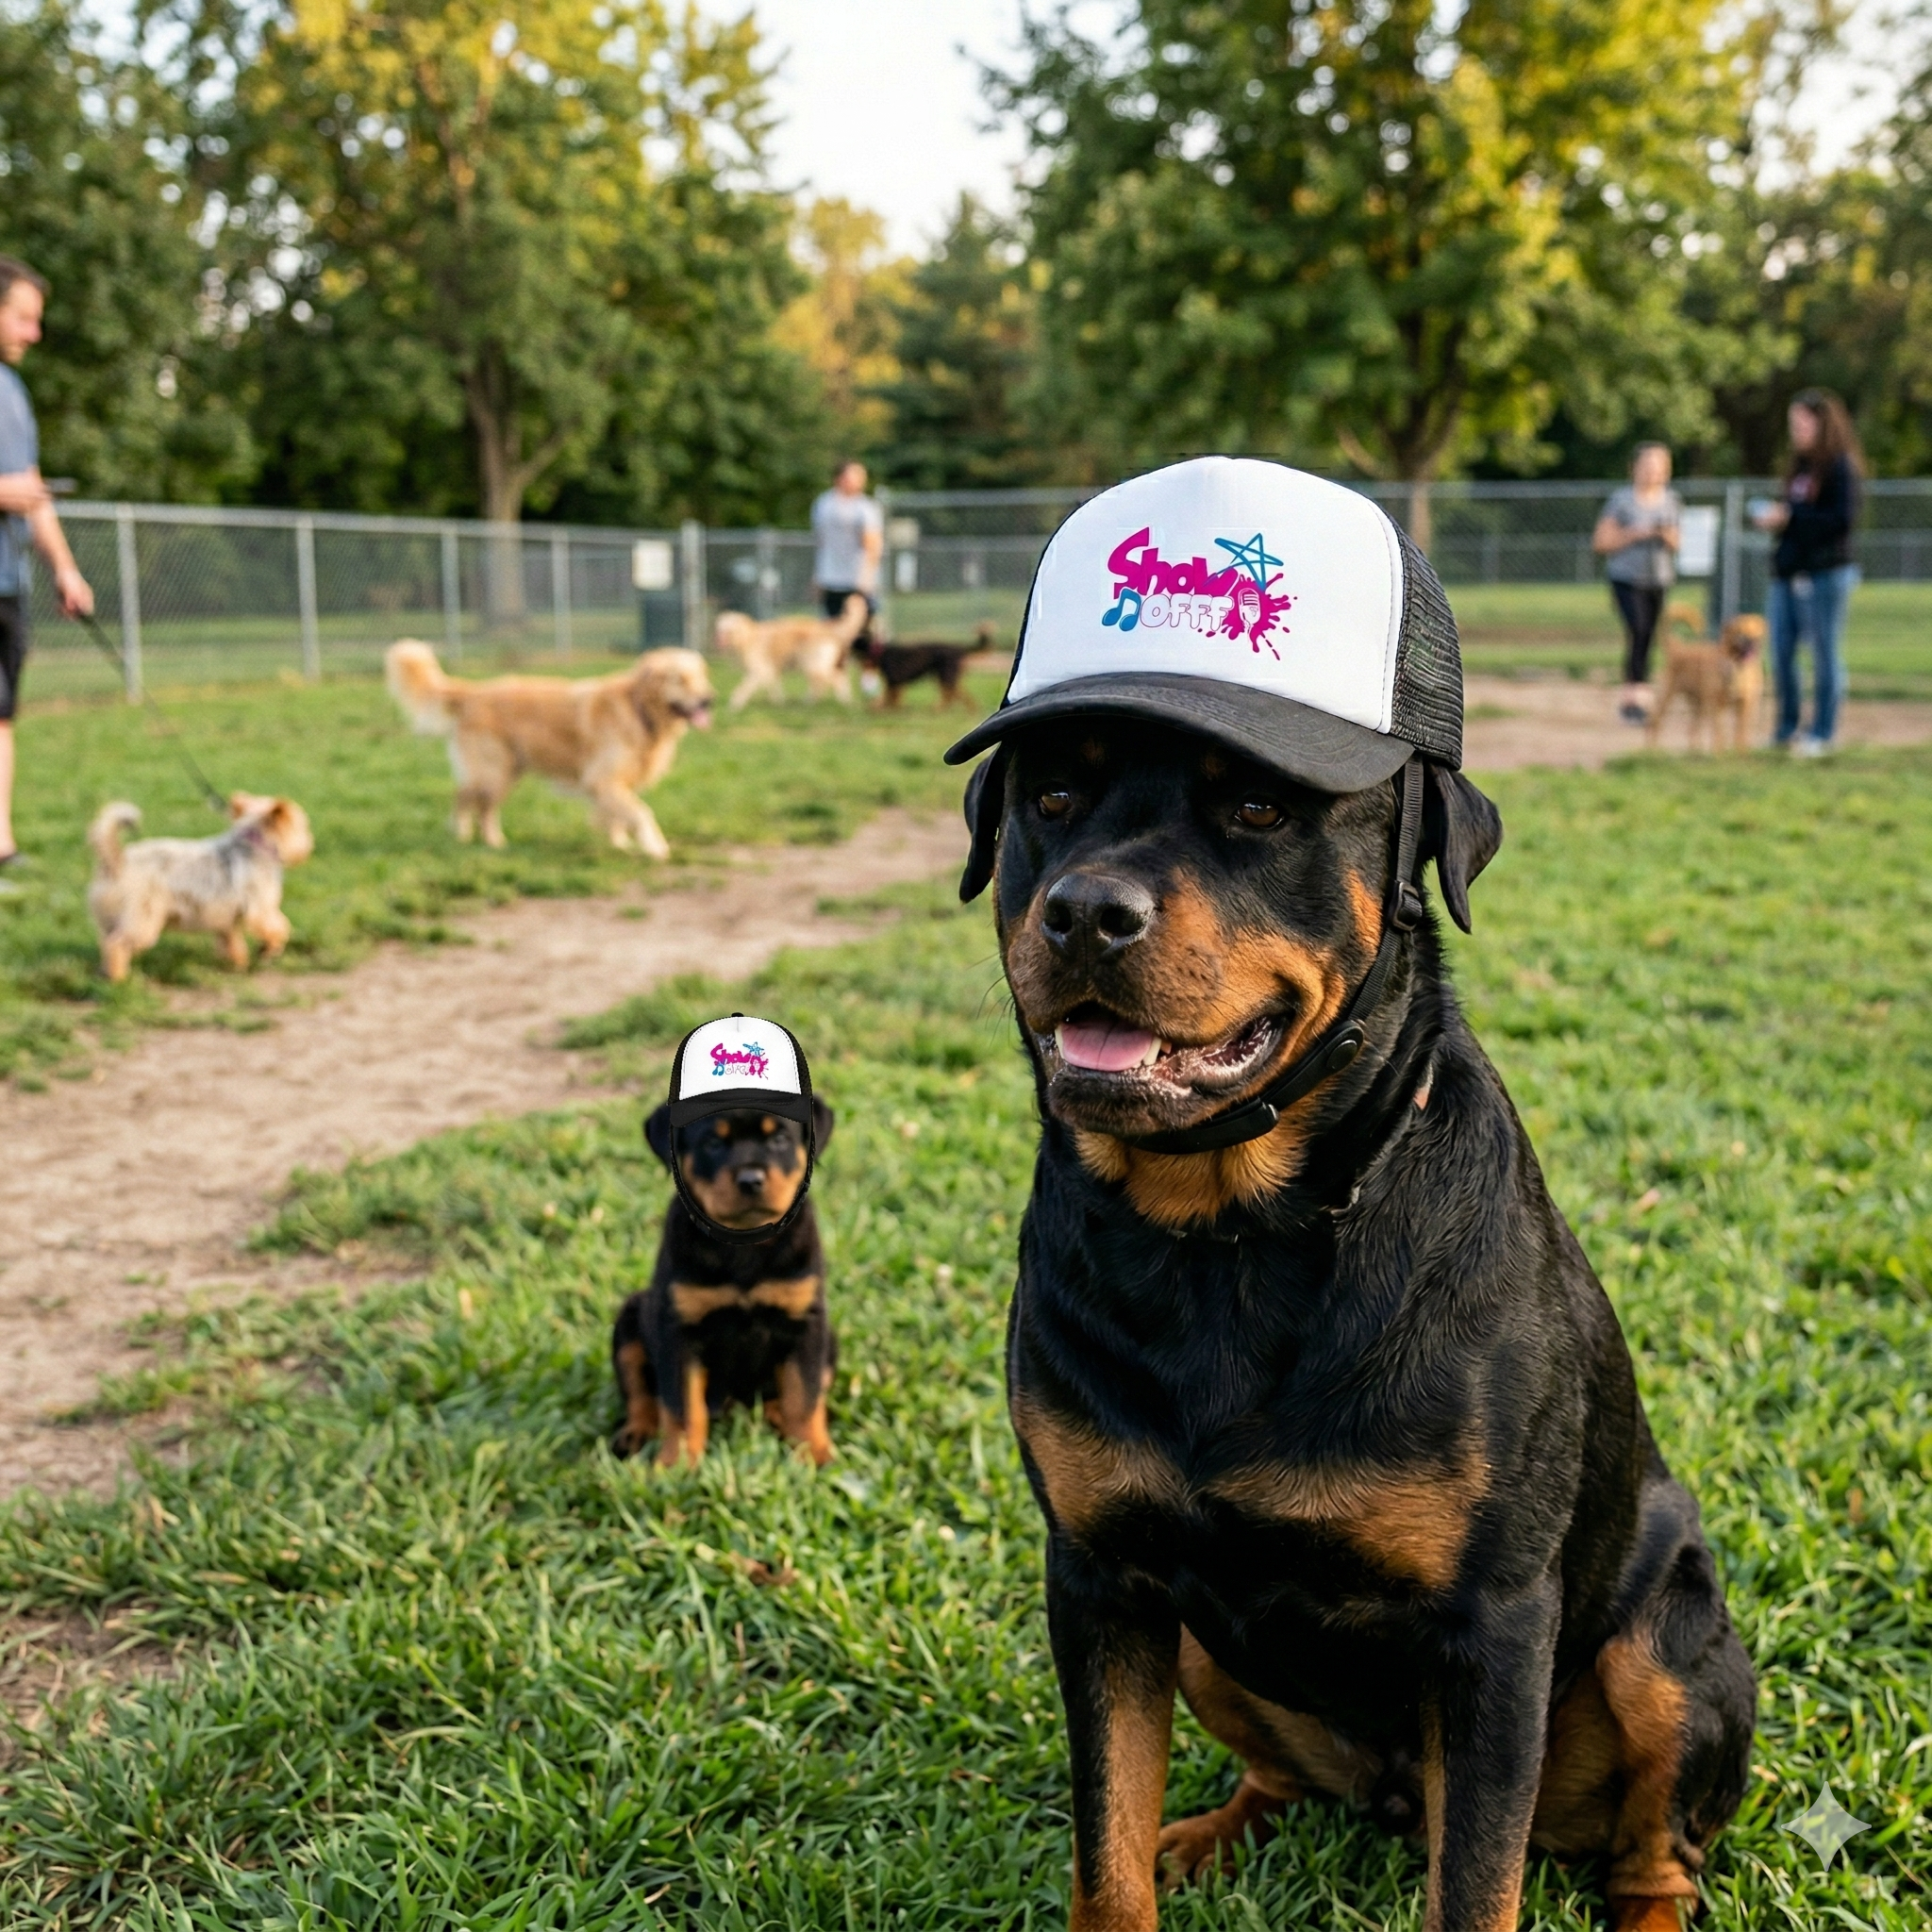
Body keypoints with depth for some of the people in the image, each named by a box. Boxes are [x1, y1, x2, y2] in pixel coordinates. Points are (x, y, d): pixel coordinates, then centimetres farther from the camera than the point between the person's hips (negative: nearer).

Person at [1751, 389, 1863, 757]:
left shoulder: (1840, 467, -9)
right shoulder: (1800, 466, 15)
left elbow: (1843, 518, -17)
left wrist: (1789, 518, -16)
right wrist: (1772, 518, 2)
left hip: (1824, 574, -8)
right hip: (1787, 573, 8)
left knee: (1824, 652, 1)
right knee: (1780, 653, 8)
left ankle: (1822, 733, 8)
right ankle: (1787, 729, 20)